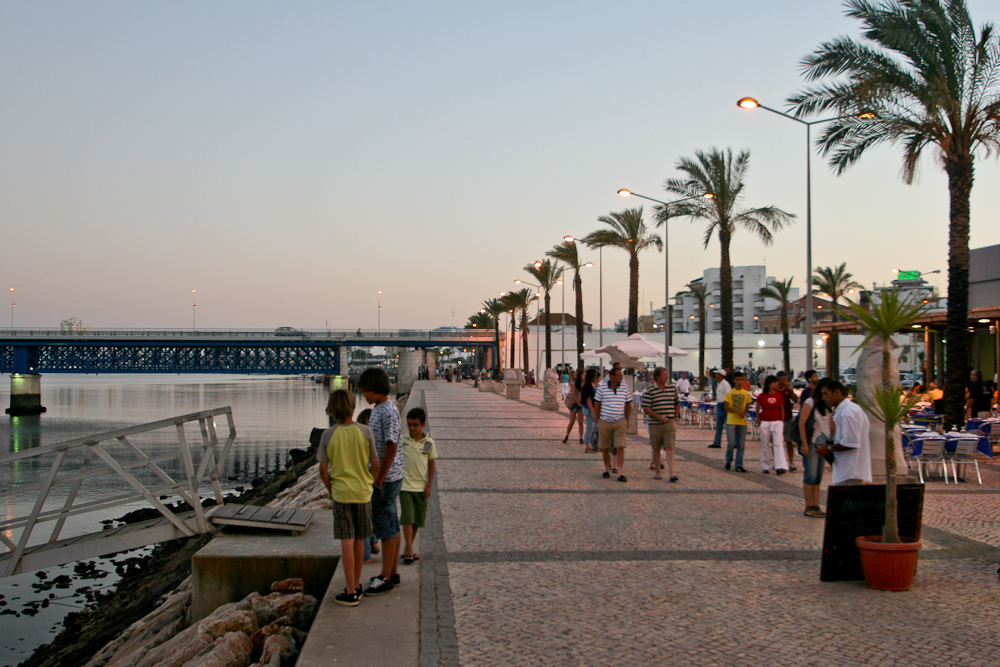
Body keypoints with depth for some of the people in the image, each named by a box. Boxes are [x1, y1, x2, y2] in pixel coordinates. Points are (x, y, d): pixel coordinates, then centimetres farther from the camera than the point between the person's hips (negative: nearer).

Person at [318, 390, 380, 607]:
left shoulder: (328, 435, -7)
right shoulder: (365, 432, -5)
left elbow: (323, 469, -5)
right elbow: (375, 465, -2)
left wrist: (331, 489, 11)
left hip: (341, 493, -2)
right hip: (363, 492, 2)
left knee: (347, 542, 0)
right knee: (359, 540, 14)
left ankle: (350, 592, 1)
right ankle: (356, 586, 25)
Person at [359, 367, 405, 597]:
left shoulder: (388, 412, -18)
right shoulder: (377, 410, 12)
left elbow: (391, 447, -22)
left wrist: (379, 480, -19)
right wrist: (376, 478, 19)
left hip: (387, 479, -10)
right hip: (387, 477, 10)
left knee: (386, 528, -3)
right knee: (392, 526, 15)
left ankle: (385, 578, 4)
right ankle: (393, 572, 24)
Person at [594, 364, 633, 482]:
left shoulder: (624, 387, 3)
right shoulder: (602, 387, -2)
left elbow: (628, 405, 11)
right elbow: (597, 404, 4)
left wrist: (626, 420, 8)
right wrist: (597, 420, 2)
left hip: (619, 422, 0)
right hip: (604, 422, 0)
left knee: (620, 448, -8)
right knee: (605, 448, 9)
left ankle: (621, 473, -8)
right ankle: (607, 469, 27)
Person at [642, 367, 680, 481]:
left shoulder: (672, 388, 8)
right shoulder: (649, 390, -6)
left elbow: (677, 403, 21)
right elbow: (646, 409, -9)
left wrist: (675, 416, 9)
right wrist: (659, 417, -17)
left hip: (670, 423, 2)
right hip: (654, 424, -2)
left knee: (669, 447, -8)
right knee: (656, 449, 9)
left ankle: (671, 473, -12)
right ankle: (657, 471, 21)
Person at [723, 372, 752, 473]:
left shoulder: (746, 394, 9)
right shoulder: (730, 393, 0)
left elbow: (747, 407, 14)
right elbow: (726, 407, -2)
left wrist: (744, 412, -9)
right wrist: (736, 411, -18)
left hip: (742, 421, 3)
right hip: (731, 421, -3)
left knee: (741, 445, 3)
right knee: (731, 443, -9)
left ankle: (739, 465, 9)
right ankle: (728, 461, 15)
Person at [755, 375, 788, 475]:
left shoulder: (779, 395, 3)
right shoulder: (762, 396, -2)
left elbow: (782, 409, 9)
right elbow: (757, 409, 4)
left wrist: (782, 422, 4)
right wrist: (759, 421, -2)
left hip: (777, 422, 1)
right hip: (765, 422, -1)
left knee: (778, 444, -10)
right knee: (764, 445, 6)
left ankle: (780, 467, -16)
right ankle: (765, 467, 16)